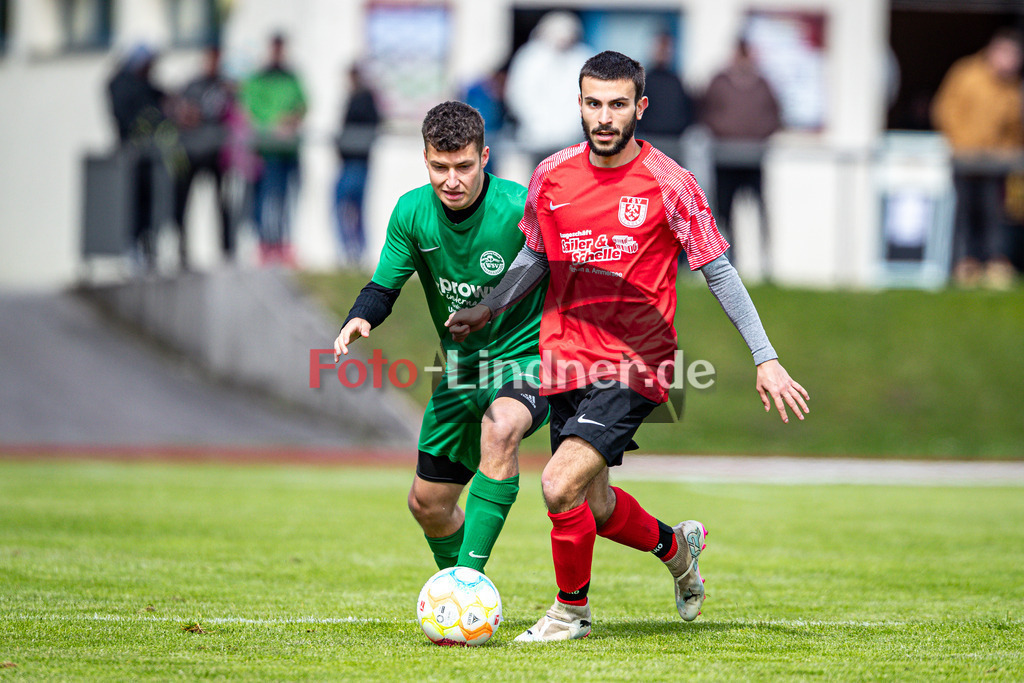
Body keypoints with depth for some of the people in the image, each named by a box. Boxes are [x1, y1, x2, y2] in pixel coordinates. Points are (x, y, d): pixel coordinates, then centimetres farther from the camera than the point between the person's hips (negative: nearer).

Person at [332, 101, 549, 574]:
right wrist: (359, 320, -20)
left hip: (527, 357, -6)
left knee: (499, 428, -39)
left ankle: (471, 575, -36)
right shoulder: (412, 212, -8)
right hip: (462, 367, 6)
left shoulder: (520, 209, -21)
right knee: (428, 504, 13)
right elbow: (384, 287, 1)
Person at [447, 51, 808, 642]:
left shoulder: (668, 183, -9)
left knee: (561, 486, -19)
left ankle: (572, 610, 4)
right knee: (594, 504, 13)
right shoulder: (552, 177, 3)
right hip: (567, 360, 5)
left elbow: (719, 272, -5)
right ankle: (677, 545, 45)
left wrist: (766, 359, -8)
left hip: (634, 366, -5)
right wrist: (487, 309, 6)